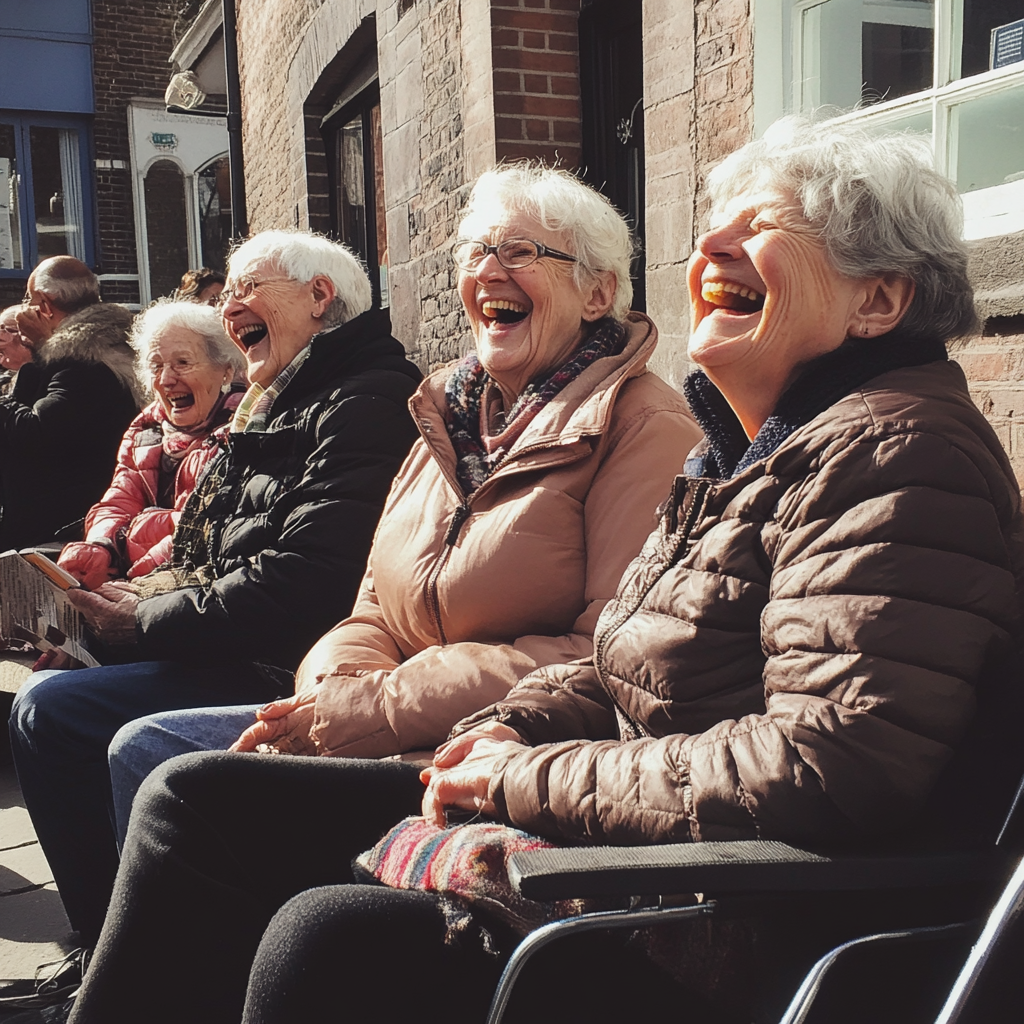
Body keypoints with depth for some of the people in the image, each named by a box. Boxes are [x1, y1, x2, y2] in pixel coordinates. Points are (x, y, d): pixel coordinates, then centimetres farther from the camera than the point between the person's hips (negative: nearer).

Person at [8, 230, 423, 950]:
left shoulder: (367, 405, -13)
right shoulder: (284, 408, 20)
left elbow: (308, 580, -24)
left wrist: (147, 622, -13)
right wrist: (146, 594, 2)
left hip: (292, 674, -10)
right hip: (248, 652, 11)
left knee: (51, 713, -17)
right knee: (49, 695, 10)